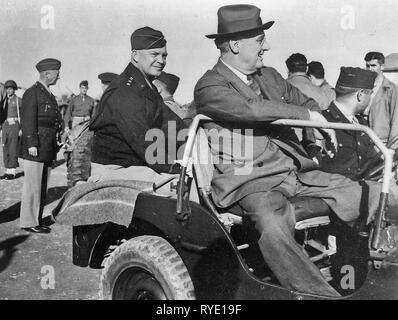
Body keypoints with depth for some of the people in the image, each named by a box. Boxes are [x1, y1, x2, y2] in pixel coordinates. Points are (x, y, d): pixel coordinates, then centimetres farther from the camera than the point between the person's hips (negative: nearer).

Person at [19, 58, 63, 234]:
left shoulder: (48, 94, 19)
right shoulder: (32, 93, -8)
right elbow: (28, 120, -15)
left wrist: (55, 143, 17)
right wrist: (31, 144, -20)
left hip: (48, 149, 9)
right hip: (35, 148, -9)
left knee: (42, 186, 12)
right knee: (32, 185, -3)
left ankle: (37, 219, 20)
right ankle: (28, 222, 4)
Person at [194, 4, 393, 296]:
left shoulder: (269, 76, 19)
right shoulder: (209, 87, -5)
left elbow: (304, 102, 29)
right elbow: (251, 109, -21)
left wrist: (321, 125, 8)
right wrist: (307, 115, -13)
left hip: (298, 172, 7)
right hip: (253, 183, -7)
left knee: (379, 195, -5)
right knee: (273, 229, -40)